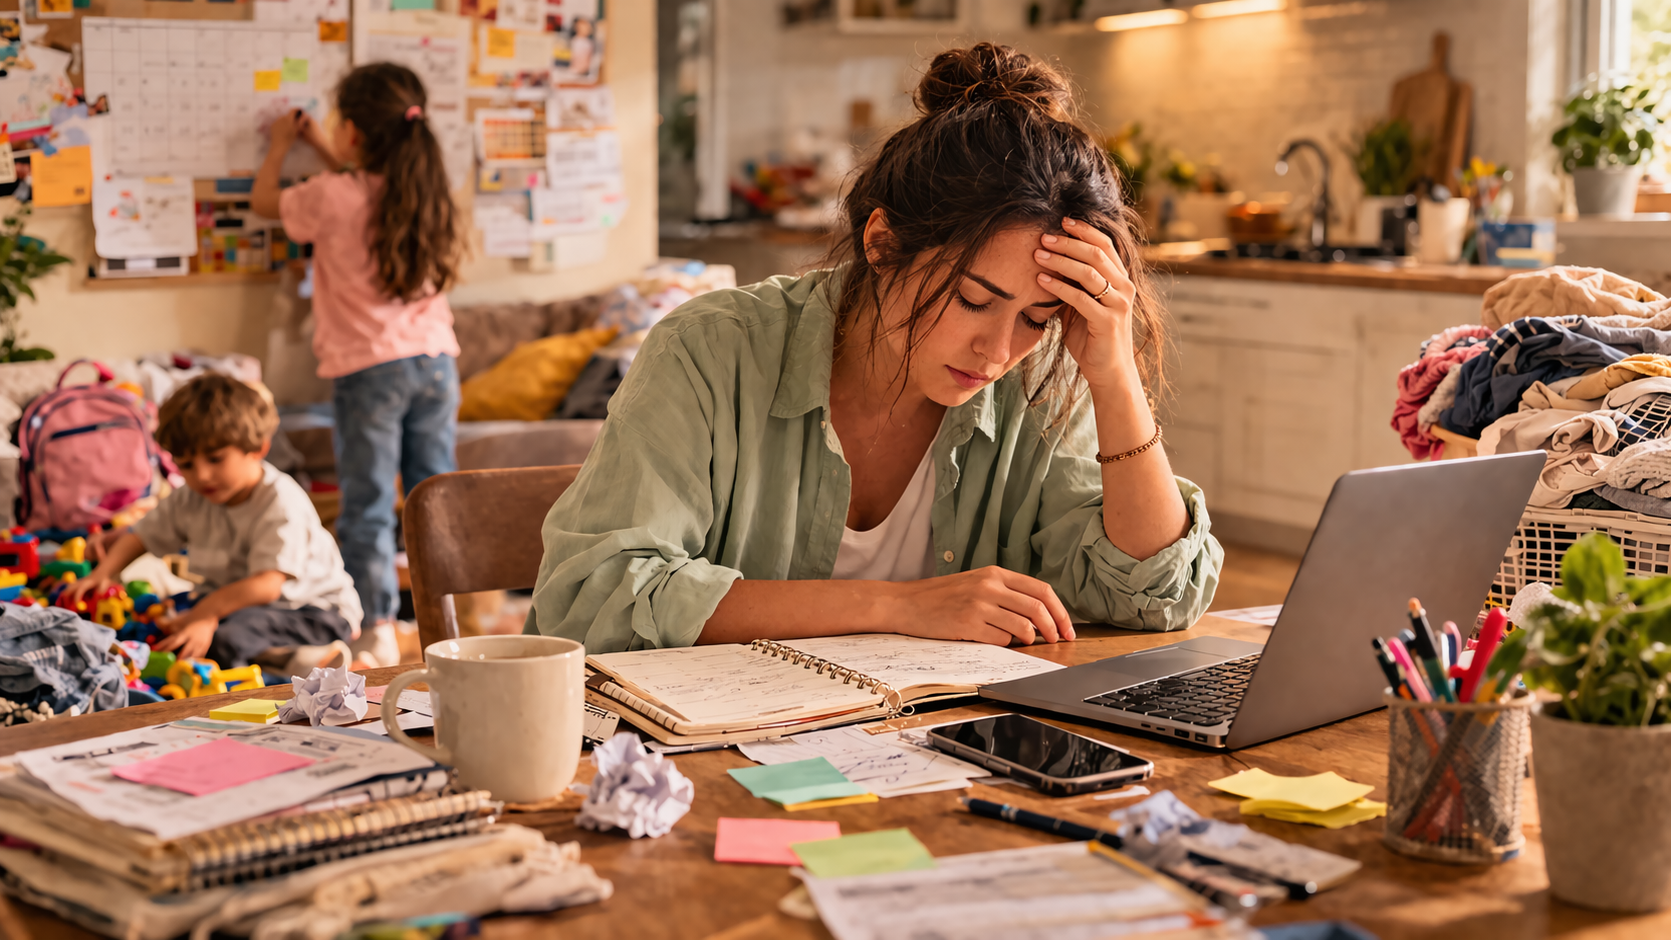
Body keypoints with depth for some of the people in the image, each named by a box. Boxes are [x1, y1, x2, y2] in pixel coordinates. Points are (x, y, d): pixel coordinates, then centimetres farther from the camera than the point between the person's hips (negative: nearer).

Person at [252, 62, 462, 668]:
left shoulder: (331, 198, -10)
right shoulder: (424, 193, 5)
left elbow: (264, 201, 11)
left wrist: (280, 145, 26)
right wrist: (323, 150, 37)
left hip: (368, 368, -5)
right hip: (436, 360, 5)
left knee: (367, 507, 1)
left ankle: (378, 634, 0)